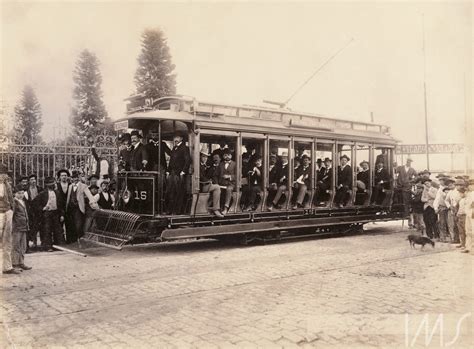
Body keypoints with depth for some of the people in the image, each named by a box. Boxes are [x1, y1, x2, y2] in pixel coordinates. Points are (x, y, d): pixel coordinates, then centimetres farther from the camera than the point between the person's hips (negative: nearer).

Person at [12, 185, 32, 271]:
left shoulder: (23, 202, 16)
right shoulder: (14, 202, -10)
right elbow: (11, 215, -15)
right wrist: (12, 227, -19)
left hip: (23, 227, 9)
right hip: (16, 228, -9)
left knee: (23, 247, 12)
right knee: (16, 246, -3)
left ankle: (21, 263, 19)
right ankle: (15, 264, 3)